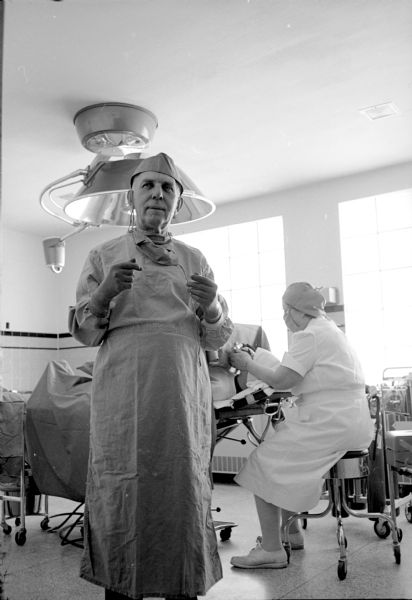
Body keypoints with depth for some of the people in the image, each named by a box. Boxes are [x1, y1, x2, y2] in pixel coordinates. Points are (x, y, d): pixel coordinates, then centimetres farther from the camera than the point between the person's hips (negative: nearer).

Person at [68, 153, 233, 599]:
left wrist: (211, 308, -9)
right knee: (121, 492, -1)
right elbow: (82, 332, 7)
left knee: (183, 490, 3)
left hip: (183, 396, 1)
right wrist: (103, 294, -12)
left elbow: (216, 340, 13)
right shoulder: (102, 257, 12)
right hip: (122, 396, -1)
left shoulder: (194, 260, 15)